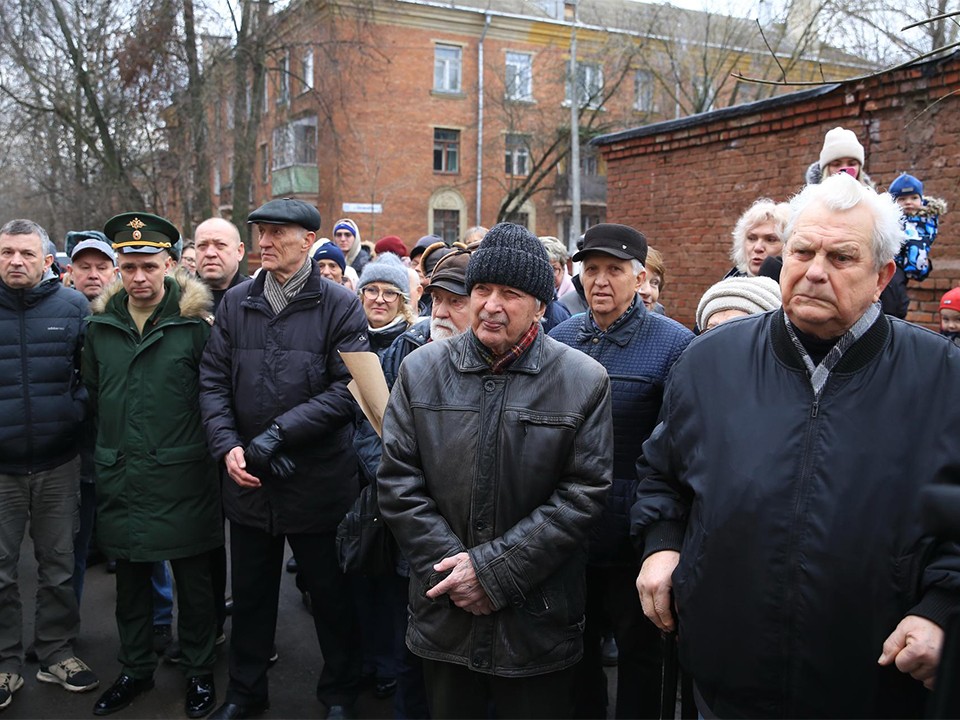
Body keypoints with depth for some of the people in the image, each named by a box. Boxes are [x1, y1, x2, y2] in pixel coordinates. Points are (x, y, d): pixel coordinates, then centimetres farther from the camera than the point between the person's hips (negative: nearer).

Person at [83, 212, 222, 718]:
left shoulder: (195, 325, -9)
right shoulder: (100, 326, 5)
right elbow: (92, 395, 17)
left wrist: (204, 448, -2)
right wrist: (111, 448, 15)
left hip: (182, 478, -4)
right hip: (121, 479, 4)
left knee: (194, 582, 8)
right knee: (130, 581, 16)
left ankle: (199, 672, 26)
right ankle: (136, 669, 34)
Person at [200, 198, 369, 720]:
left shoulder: (338, 305, -6)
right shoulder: (236, 302, 6)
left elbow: (348, 387, -13)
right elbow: (213, 379, 5)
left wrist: (279, 432, -19)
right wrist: (227, 445, -9)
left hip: (318, 477, -3)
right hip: (248, 480, 4)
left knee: (330, 591, 12)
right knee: (250, 592, 18)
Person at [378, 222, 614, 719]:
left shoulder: (585, 381, -5)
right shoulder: (421, 370, 2)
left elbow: (584, 492, -9)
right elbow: (397, 481, 0)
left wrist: (494, 569, -13)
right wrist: (450, 567, -10)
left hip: (537, 622, -1)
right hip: (444, 613, 2)